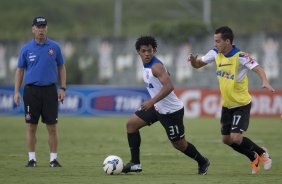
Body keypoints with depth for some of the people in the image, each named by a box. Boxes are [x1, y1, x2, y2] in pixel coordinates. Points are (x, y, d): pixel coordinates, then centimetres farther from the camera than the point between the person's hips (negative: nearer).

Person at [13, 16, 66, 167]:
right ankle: (32, 158, 11)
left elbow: (61, 68, 9)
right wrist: (17, 91, 0)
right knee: (31, 126, 3)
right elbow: (20, 70, 8)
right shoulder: (26, 49, 3)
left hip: (50, 90, 0)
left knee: (52, 127, -1)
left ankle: (53, 159, 4)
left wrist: (63, 88, 1)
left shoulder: (54, 47, 3)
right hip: (31, 90, 0)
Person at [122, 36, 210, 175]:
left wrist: (152, 102, -39)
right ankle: (135, 163, 3)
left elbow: (169, 86, -36)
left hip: (171, 111, -9)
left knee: (179, 144, 4)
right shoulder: (146, 65, 4)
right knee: (131, 124, 1)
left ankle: (202, 162, 29)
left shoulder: (156, 66, -24)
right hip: (158, 108, 9)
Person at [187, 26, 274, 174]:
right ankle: (254, 158, 30)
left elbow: (258, 69, -31)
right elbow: (198, 65, 8)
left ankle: (262, 152, 10)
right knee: (227, 140, 9)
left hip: (241, 105, -7)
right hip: (226, 105, 7)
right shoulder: (215, 54, -2)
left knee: (236, 138, -17)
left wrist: (265, 82, -50)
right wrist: (193, 60, -16)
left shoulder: (240, 57, -22)